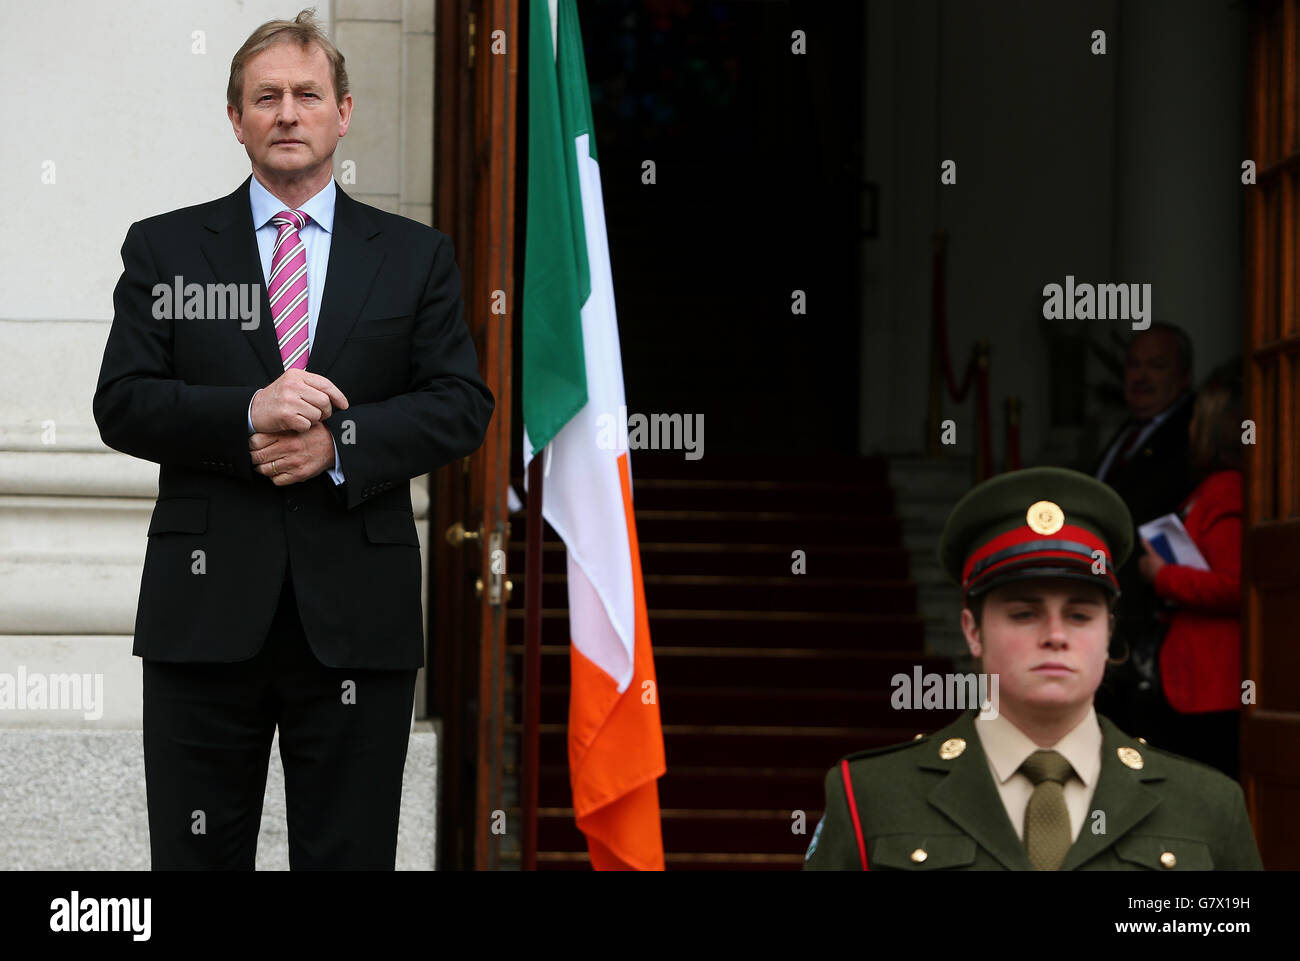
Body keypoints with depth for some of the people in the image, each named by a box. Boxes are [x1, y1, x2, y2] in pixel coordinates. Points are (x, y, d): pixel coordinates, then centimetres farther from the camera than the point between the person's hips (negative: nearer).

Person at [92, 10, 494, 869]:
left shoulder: (417, 257, 10)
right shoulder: (163, 249, 9)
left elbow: (463, 406, 3)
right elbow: (121, 405, 0)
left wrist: (342, 442, -13)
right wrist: (247, 413, -16)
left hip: (356, 615, 0)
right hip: (206, 606, 0)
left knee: (351, 855, 4)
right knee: (195, 856, 3)